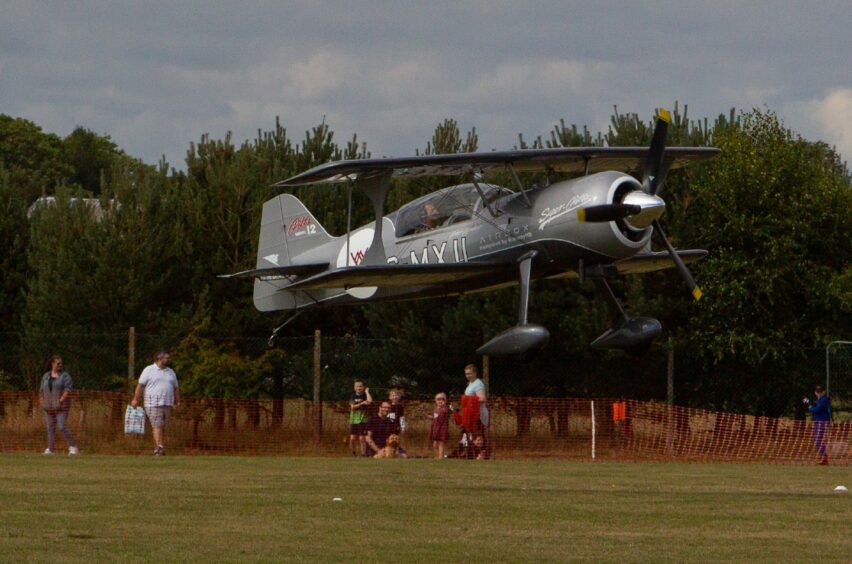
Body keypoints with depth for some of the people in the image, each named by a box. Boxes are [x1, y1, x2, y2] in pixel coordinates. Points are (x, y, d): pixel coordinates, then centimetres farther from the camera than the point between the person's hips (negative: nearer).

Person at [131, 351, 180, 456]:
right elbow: (140, 385, -2)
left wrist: (177, 402, 9)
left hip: (167, 404, 5)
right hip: (153, 404, -5)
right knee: (157, 426, -13)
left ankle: (157, 450, 7)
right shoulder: (149, 370, 1)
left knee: (163, 427, 4)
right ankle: (159, 447, -22)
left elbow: (175, 388, 20)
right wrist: (135, 399, -9)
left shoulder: (171, 372, 17)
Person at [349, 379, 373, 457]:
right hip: (353, 420, 2)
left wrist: (367, 392, -9)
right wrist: (361, 403, -15)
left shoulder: (365, 396, 2)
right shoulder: (353, 396, 8)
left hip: (362, 420, -2)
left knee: (362, 438, -6)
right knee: (352, 438, -3)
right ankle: (353, 453, 17)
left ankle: (363, 455, -1)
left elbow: (370, 401, -20)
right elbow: (352, 407, -4)